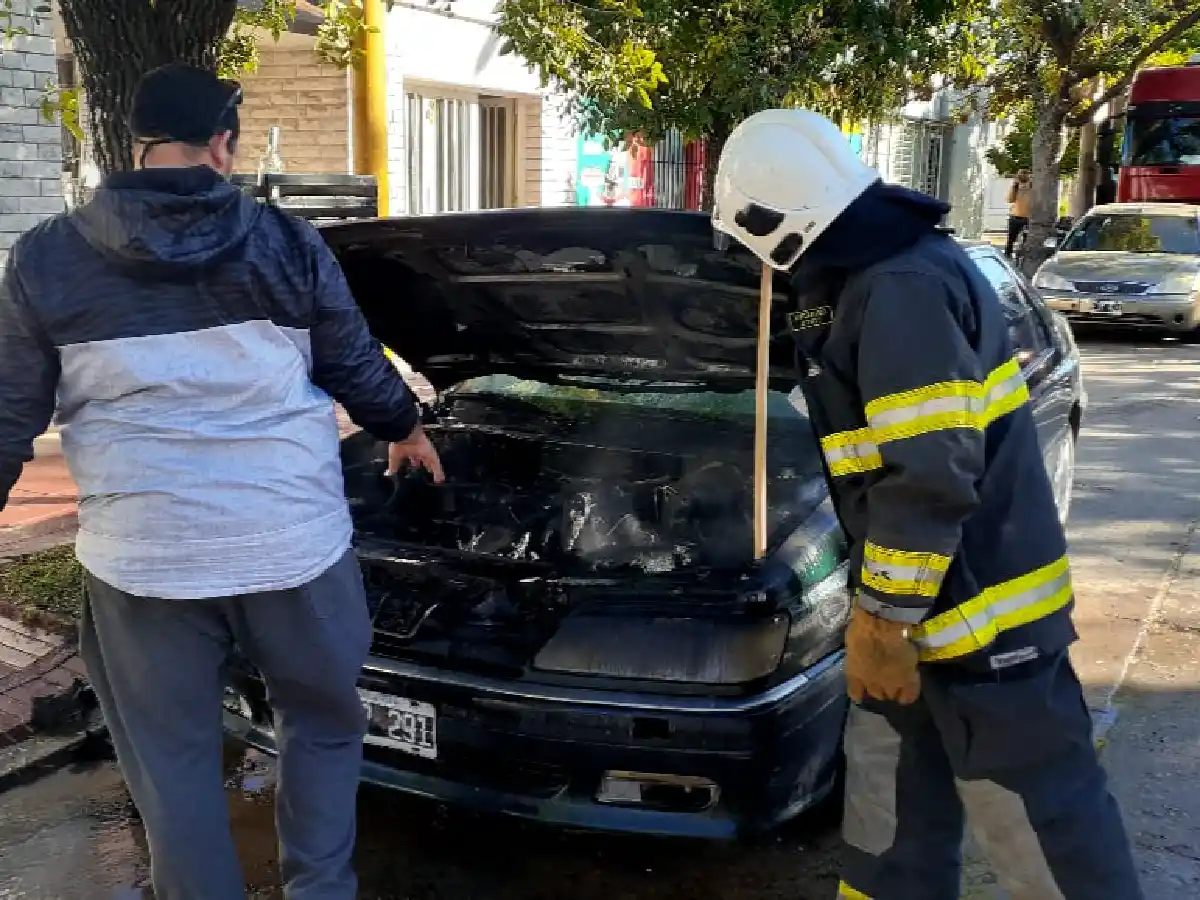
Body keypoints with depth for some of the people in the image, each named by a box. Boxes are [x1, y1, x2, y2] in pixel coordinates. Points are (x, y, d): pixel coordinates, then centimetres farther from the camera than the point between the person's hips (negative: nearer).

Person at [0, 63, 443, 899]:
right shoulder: (288, 243, -1)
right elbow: (358, 365, 10)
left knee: (172, 761, 15)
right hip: (295, 542, 1)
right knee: (323, 724, 22)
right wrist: (407, 427, 29)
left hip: (144, 556, 0)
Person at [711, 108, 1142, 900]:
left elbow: (931, 478, -27)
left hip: (977, 606, -10)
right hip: (923, 600, 10)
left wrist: (883, 617, -22)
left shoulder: (906, 288, -23)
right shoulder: (874, 276, 10)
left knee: (1038, 817, 4)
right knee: (891, 803, 19)